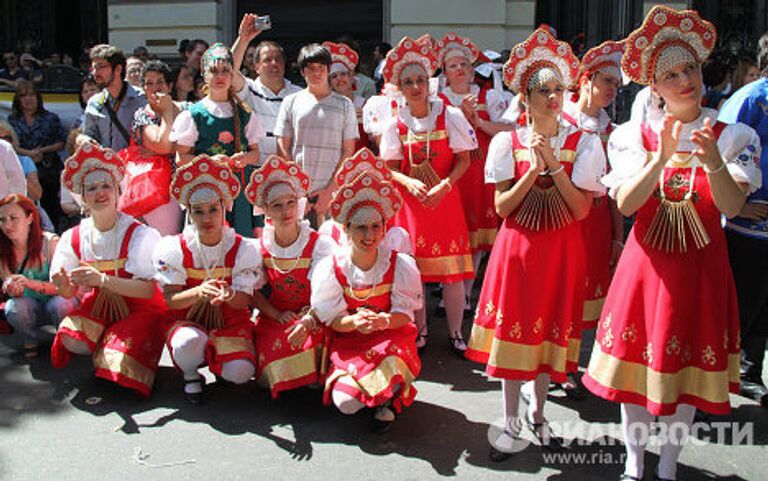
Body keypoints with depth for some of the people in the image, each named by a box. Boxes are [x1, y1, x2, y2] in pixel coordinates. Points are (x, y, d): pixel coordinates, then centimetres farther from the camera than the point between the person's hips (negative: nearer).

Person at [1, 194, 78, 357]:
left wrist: (31, 283, -37)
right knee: (13, 308, -30)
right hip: (30, 306, 3)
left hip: (55, 298, -2)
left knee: (58, 305, -35)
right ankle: (31, 339, 2)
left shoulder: (50, 242, -19)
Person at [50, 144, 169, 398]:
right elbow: (69, 292, 0)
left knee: (117, 364, -25)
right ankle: (104, 344, 8)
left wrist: (102, 280, -36)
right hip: (97, 305, 4)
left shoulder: (138, 234, -16)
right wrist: (63, 284, -26)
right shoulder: (74, 238, -2)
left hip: (139, 308, -4)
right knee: (72, 340, -26)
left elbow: (148, 290, -23)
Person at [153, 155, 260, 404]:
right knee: (189, 341, -38)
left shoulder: (243, 248, -7)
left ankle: (214, 356, 13)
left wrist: (227, 295, -37)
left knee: (241, 372, -26)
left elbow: (243, 300, -11)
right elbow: (170, 299, -12)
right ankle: (191, 376, -1)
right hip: (189, 320, -1)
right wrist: (198, 292, -34)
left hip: (230, 321, 1)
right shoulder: (174, 248, -7)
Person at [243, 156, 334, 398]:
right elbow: (253, 291, 2)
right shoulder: (260, 247, -1)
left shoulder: (319, 244, -11)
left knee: (313, 341, -33)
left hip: (314, 316, -1)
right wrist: (277, 315, -15)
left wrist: (308, 321, -39)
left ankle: (313, 379, -1)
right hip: (276, 316, 2)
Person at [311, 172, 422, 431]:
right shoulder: (331, 268, -10)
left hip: (390, 335, 0)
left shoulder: (400, 264, -9)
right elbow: (333, 320, -7)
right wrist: (355, 322, -31)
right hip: (348, 341, 1)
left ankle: (387, 400, 2)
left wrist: (383, 320, -33)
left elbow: (404, 314, -9)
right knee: (346, 403, -22)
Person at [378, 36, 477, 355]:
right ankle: (420, 330, 21)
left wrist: (443, 186, -18)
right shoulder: (396, 124, 1)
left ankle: (455, 333, 16)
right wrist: (410, 183, -18)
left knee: (453, 269, 0)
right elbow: (390, 168, 2)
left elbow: (464, 160, -3)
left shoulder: (450, 116, -4)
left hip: (445, 197, -1)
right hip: (410, 198, 1)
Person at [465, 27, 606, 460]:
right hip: (517, 247, 0)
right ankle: (511, 423, 20)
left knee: (551, 330, 10)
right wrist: (533, 170, -18)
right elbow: (501, 207, -6)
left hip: (562, 250, 0)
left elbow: (582, 210, -9)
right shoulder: (507, 142, -1)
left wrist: (553, 164, -17)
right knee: (512, 329, 3)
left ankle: (537, 414, 33)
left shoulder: (584, 143, -3)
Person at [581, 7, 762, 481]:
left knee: (689, 366, 9)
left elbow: (732, 206, -15)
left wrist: (713, 162, -32)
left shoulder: (732, 137, -1)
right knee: (637, 359, 7)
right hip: (646, 262, 0)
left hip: (701, 264, 0)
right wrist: (662, 158, -26)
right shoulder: (635, 136, -1)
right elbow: (625, 204, -13)